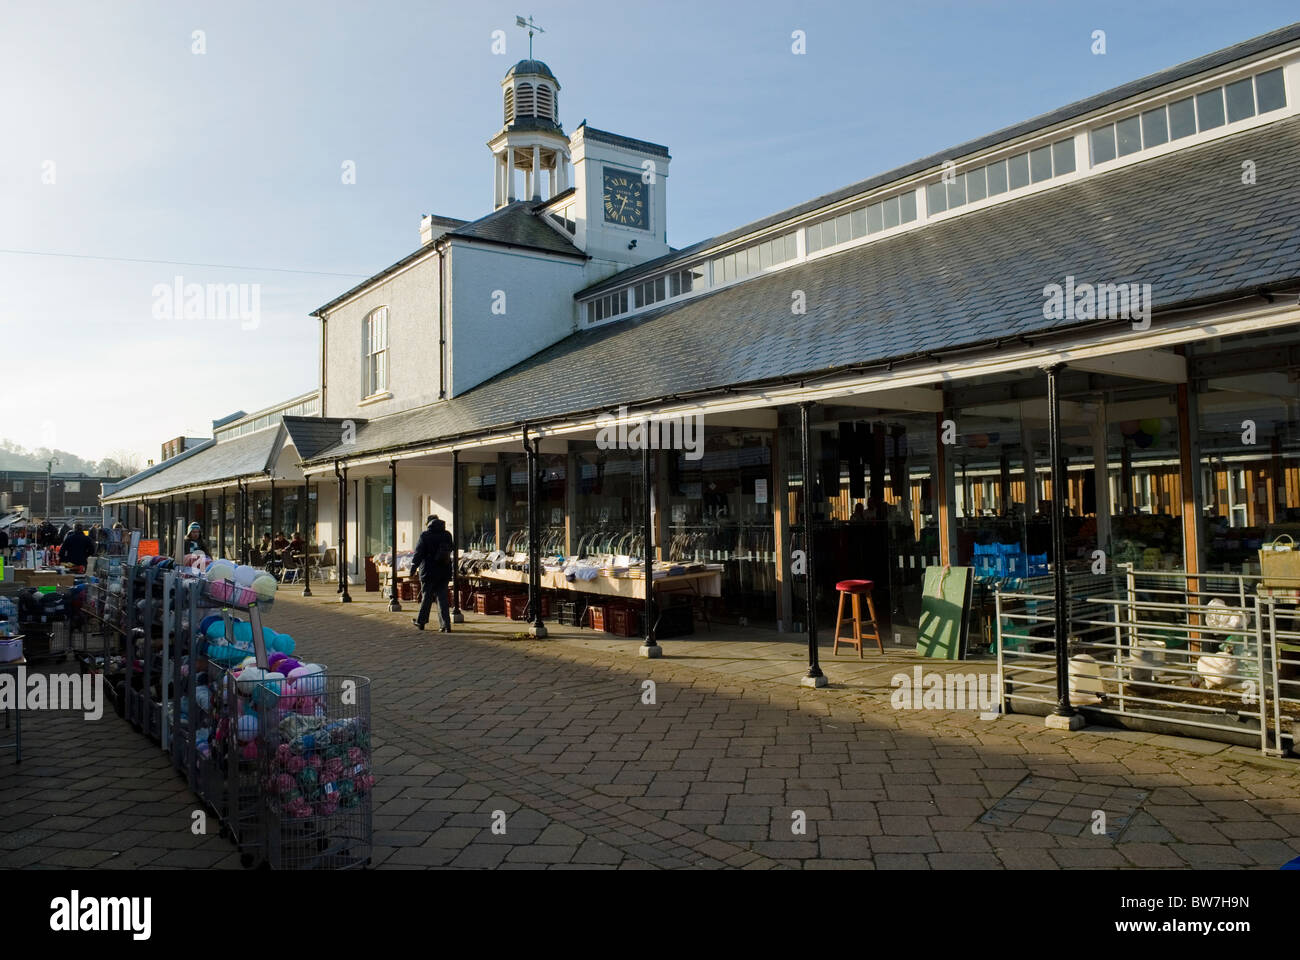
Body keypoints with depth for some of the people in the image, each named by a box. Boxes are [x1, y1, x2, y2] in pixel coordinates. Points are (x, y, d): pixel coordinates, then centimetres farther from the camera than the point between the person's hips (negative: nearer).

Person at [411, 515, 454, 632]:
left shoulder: (425, 536, -10)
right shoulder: (447, 536, 4)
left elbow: (418, 552, -8)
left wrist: (414, 566, 0)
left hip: (429, 571, -4)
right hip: (444, 572, 4)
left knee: (426, 597, 9)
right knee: (443, 598, 5)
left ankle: (421, 620, 22)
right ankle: (446, 625, 0)